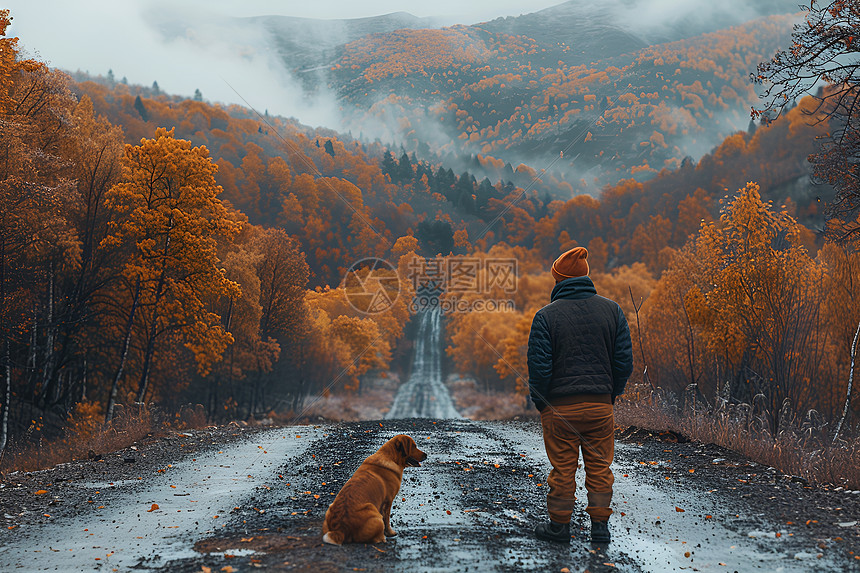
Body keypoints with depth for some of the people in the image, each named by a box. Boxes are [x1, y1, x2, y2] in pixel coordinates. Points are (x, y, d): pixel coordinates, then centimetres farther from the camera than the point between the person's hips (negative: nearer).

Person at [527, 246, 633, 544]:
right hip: (601, 405, 3)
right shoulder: (612, 310, 3)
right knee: (600, 467, 11)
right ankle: (600, 525, 16)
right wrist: (612, 394, 13)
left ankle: (559, 525, 16)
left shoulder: (546, 315, -8)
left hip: (560, 407, -3)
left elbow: (539, 366, -9)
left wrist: (540, 403, 3)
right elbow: (624, 361, 3)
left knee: (563, 469, 6)